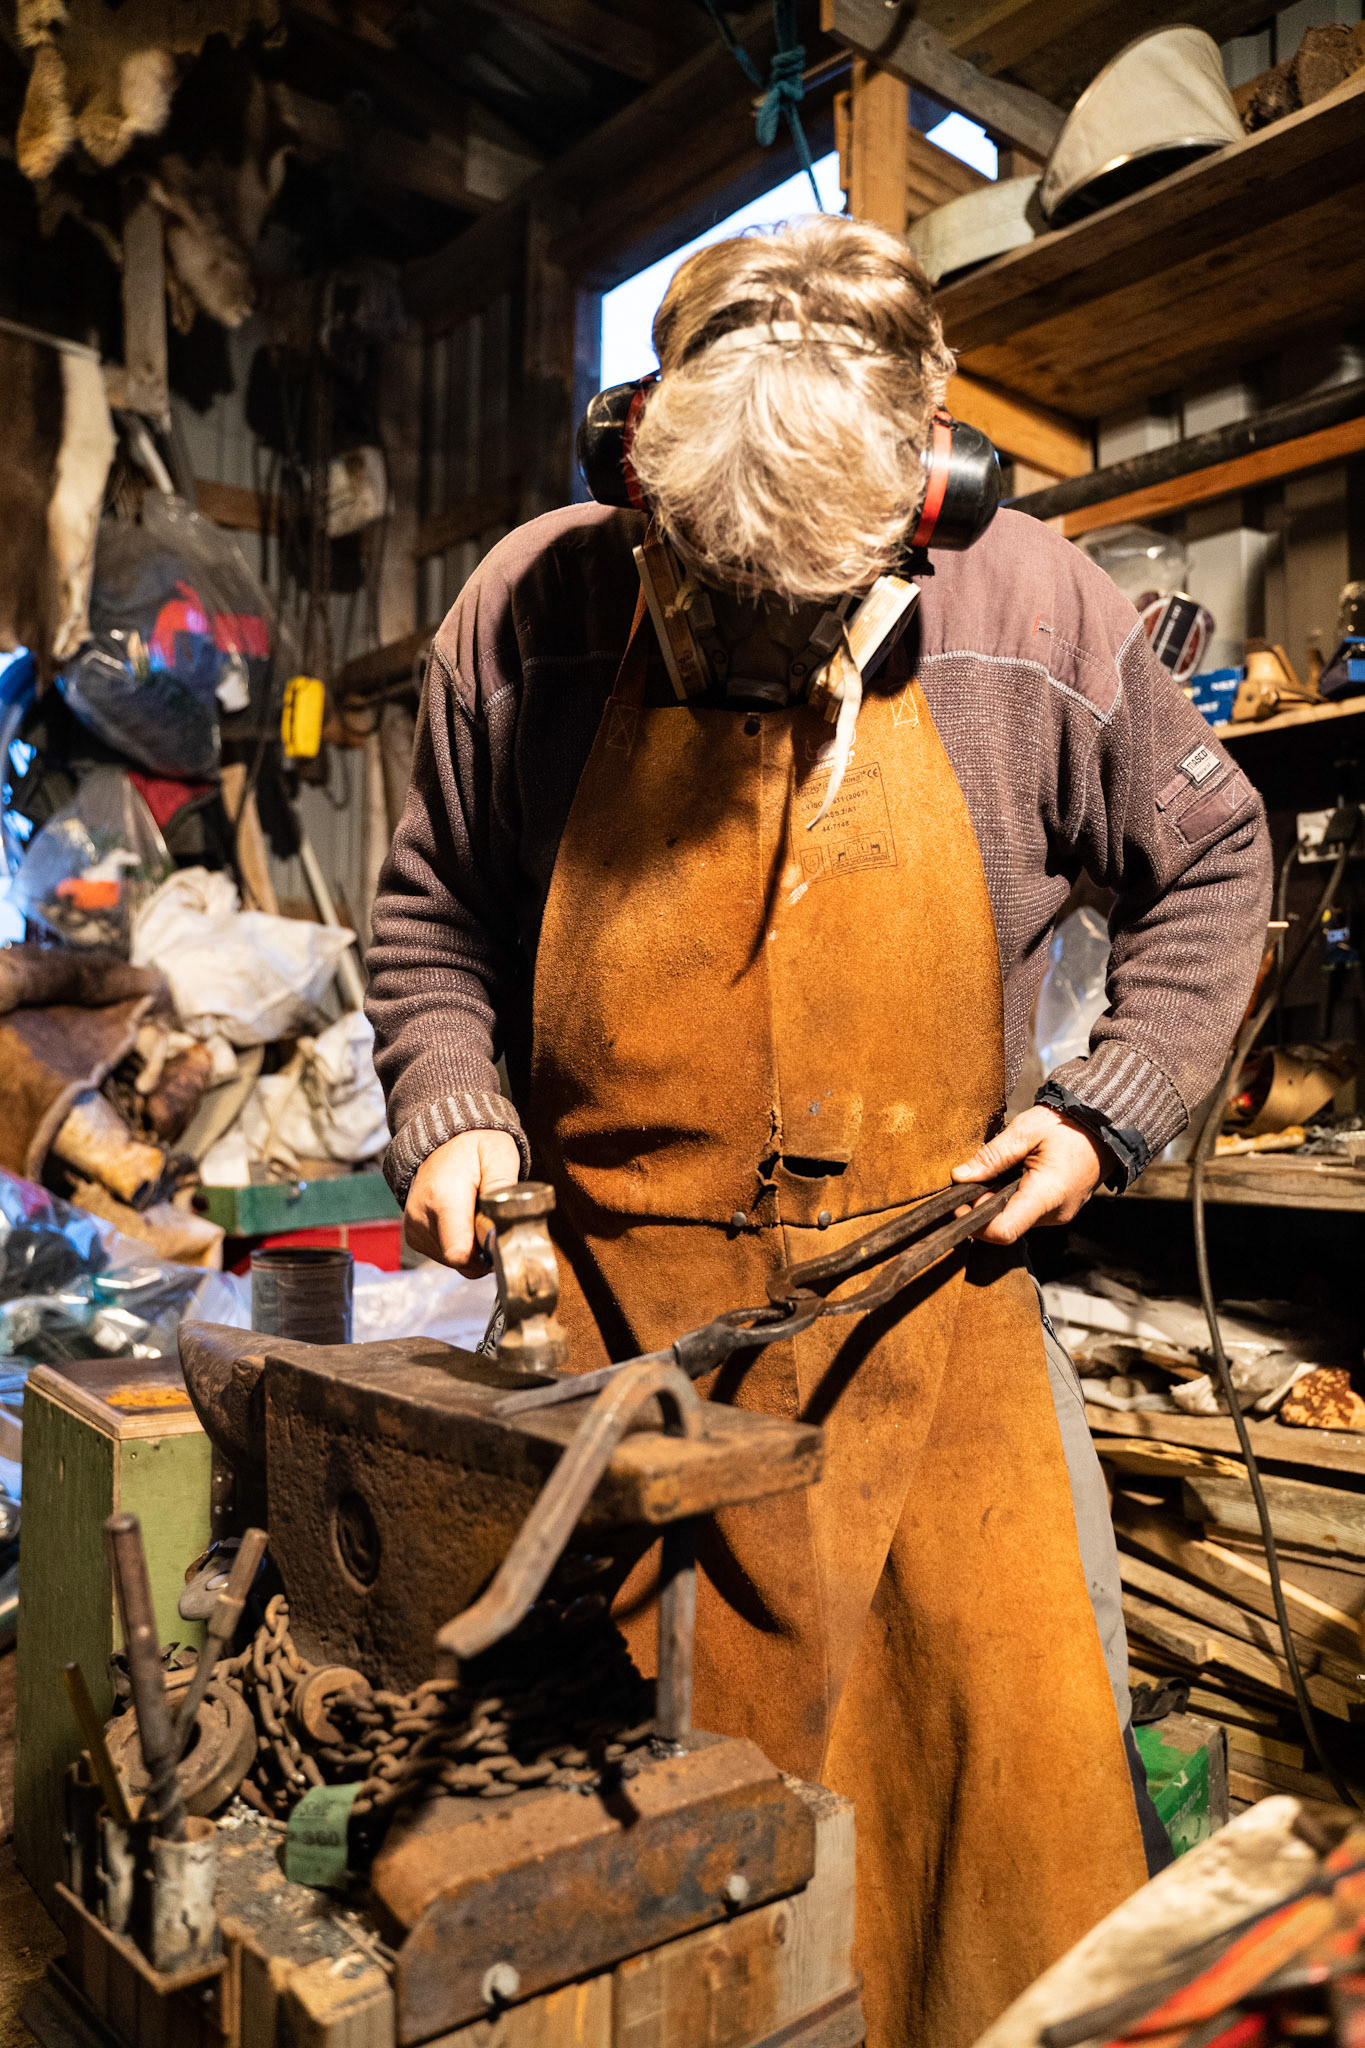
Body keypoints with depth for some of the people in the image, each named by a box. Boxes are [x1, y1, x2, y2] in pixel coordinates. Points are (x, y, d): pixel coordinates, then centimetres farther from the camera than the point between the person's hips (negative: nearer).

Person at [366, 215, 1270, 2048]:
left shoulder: (1038, 615, -5)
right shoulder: (532, 608, -5)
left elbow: (1206, 858, 9)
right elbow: (433, 906, 8)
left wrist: (1114, 1106, -1)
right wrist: (449, 1103, -8)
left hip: (939, 1283, 1)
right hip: (630, 1306, 0)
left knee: (1028, 1734, 10)